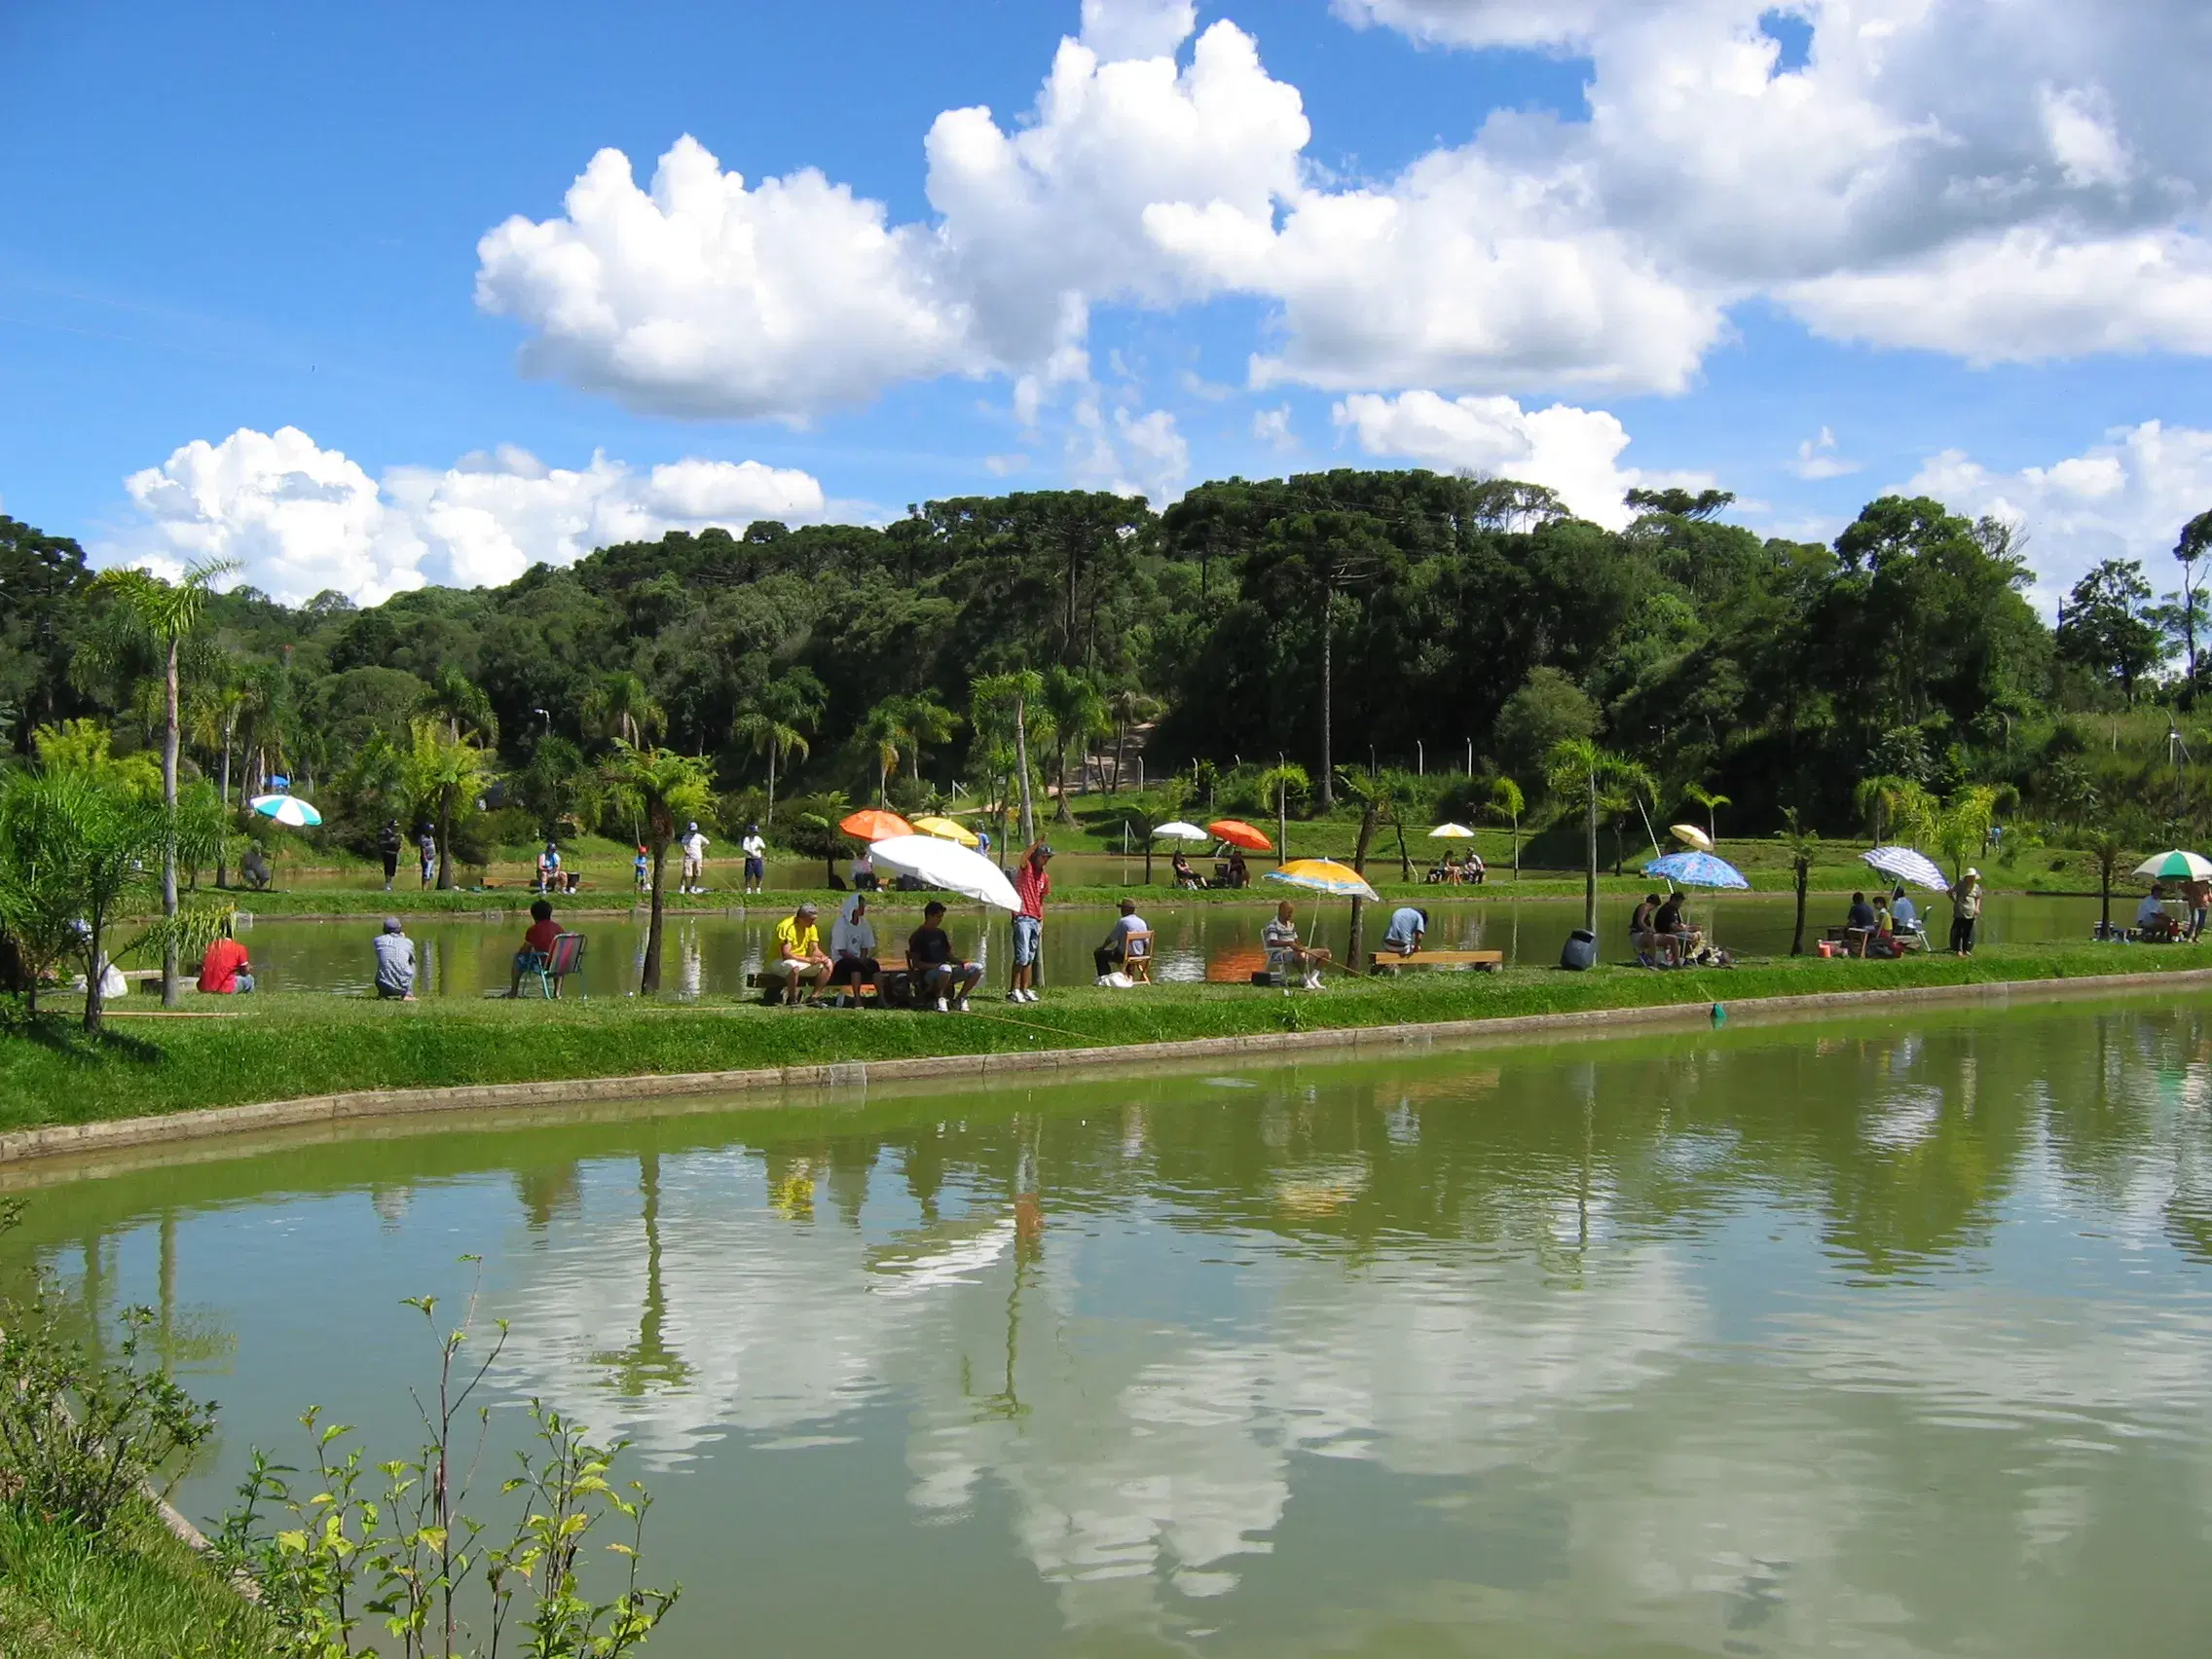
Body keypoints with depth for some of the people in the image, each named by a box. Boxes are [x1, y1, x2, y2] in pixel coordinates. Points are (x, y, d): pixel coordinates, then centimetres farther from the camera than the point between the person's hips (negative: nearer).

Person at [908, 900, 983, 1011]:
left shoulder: (940, 933, 19)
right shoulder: (917, 936, -4)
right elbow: (916, 963, -10)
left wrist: (963, 961, 1)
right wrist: (935, 965, -24)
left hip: (947, 971, 7)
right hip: (928, 974, -7)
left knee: (977, 968, -9)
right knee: (945, 969, -41)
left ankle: (959, 998, -1)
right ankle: (940, 998, -19)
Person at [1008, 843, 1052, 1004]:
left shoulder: (1045, 876, 15)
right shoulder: (1025, 868, -4)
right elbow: (1024, 857, -29)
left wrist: (1042, 922, 14)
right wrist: (1038, 843, -40)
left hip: (1036, 920, 7)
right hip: (1022, 918, -7)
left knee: (1030, 958, 9)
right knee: (1022, 957, -12)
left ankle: (1025, 989, 14)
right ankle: (1013, 991, -9)